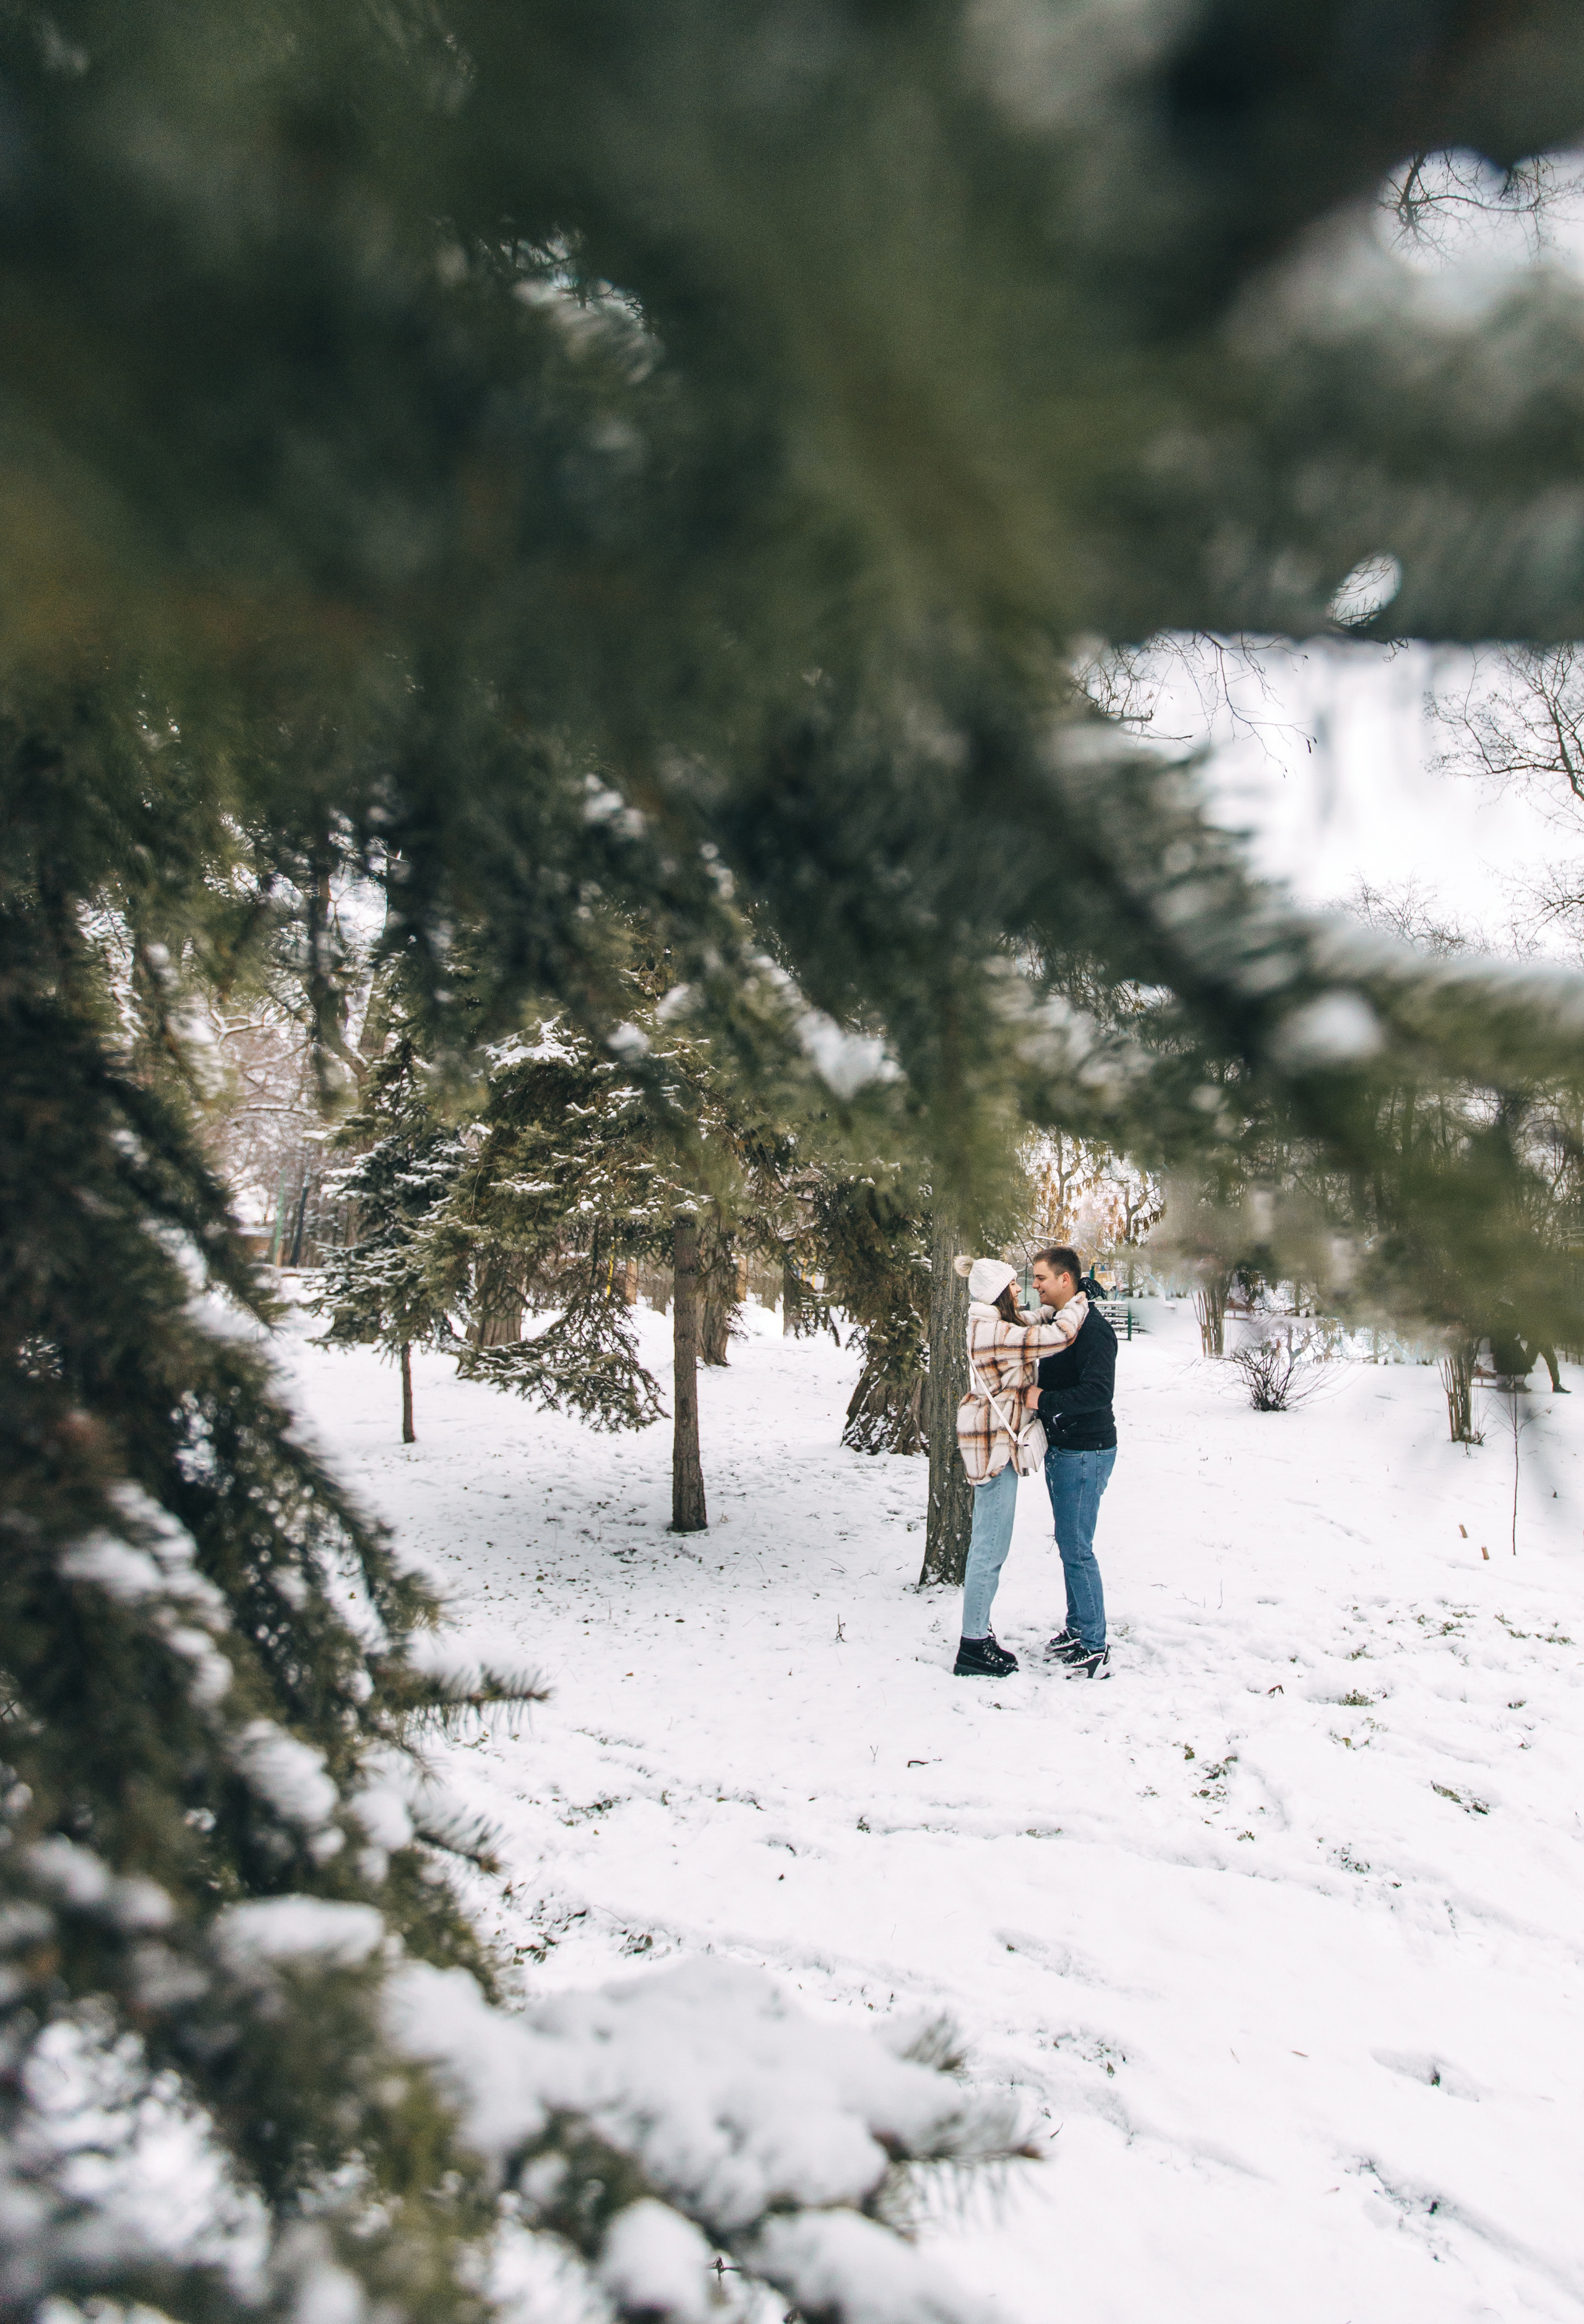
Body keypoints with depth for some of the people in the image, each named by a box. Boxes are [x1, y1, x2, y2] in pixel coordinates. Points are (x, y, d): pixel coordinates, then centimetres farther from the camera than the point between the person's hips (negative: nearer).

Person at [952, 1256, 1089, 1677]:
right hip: (996, 1447, -11)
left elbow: (1033, 1330, 29)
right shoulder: (994, 1333, -19)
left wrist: (1059, 1312, 13)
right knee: (991, 1548, -6)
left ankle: (977, 1634, 22)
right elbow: (1055, 1337, -23)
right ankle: (973, 1647, 0)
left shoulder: (990, 1327, 13)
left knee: (985, 1544, 15)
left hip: (993, 1447, 11)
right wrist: (1079, 1304, -5)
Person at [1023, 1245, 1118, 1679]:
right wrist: (1034, 1393, 7)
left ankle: (1095, 1646, 3)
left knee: (1076, 1549, -6)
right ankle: (1077, 1629, 28)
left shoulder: (1093, 1328, -18)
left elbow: (1098, 1392, -28)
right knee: (1068, 1544, 16)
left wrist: (1043, 1401, -22)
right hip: (1060, 1449, 10)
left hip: (1086, 1452, -10)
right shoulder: (1056, 1322, 12)